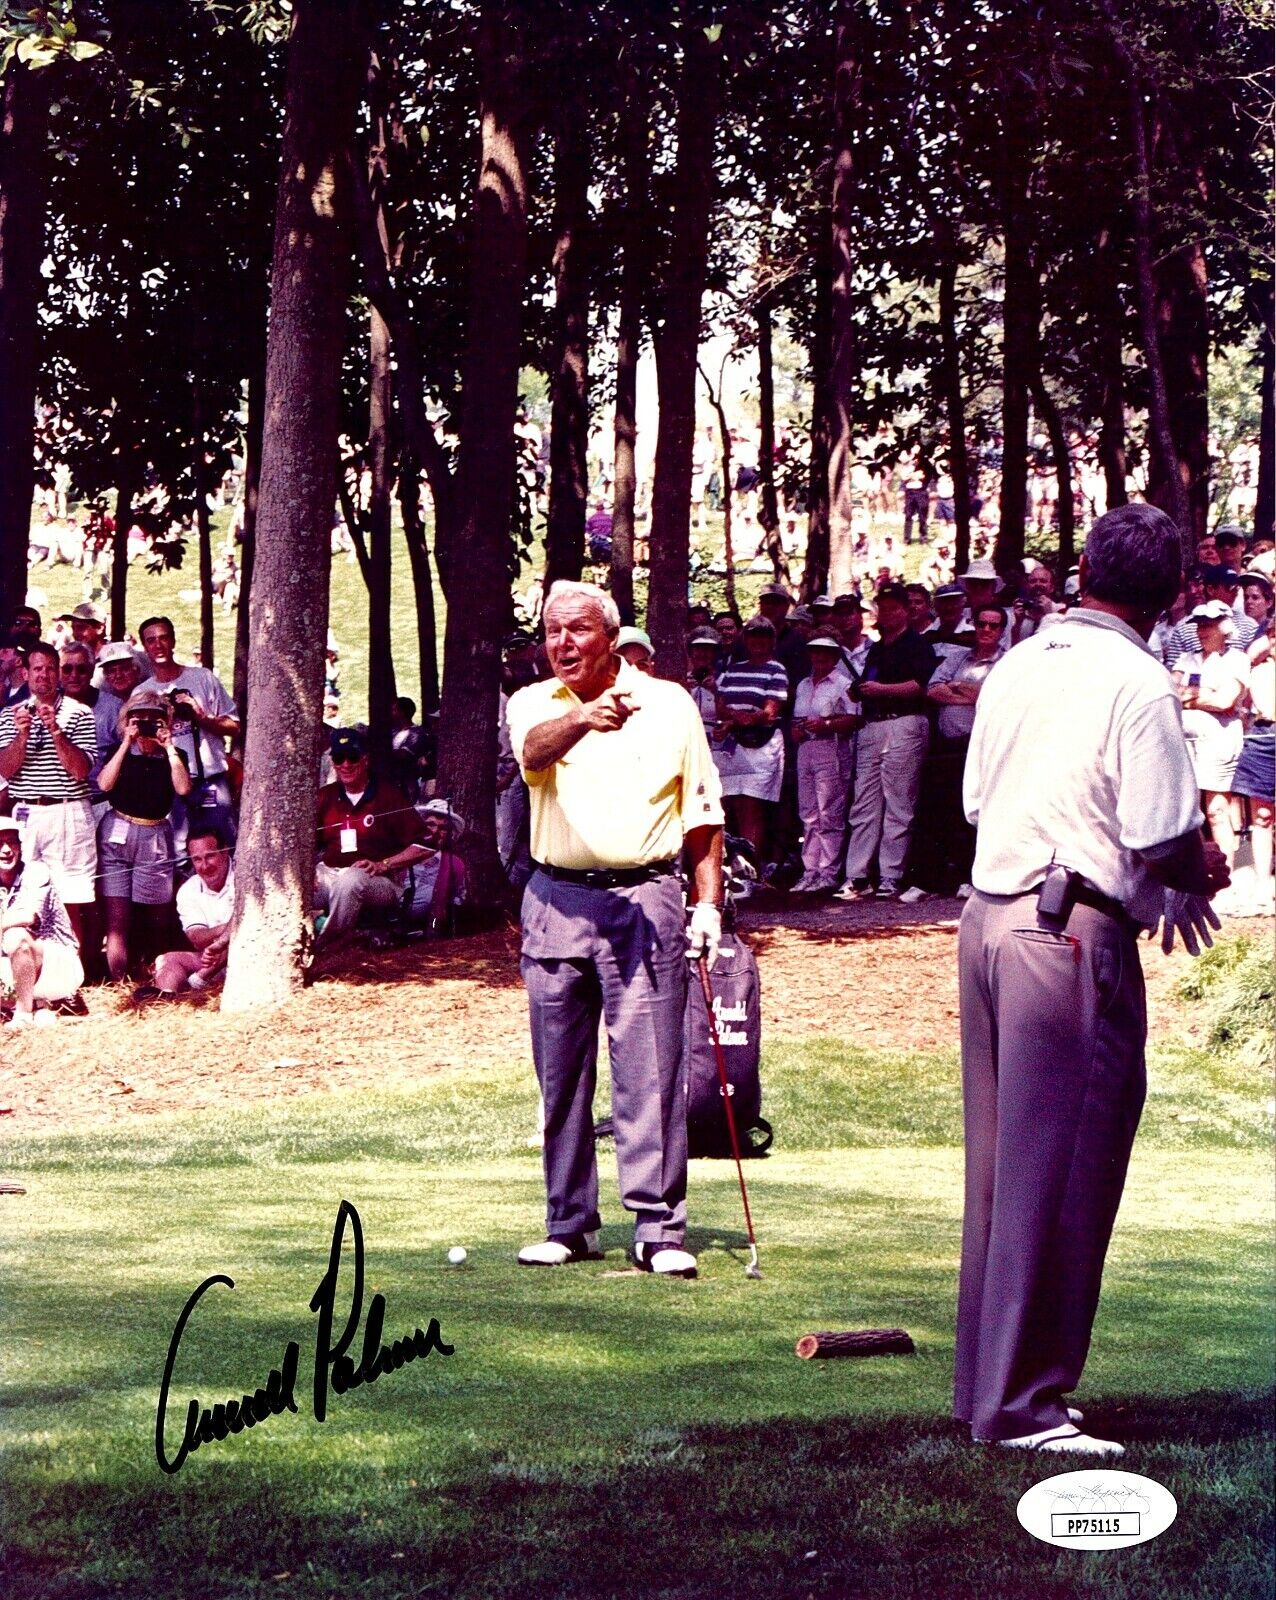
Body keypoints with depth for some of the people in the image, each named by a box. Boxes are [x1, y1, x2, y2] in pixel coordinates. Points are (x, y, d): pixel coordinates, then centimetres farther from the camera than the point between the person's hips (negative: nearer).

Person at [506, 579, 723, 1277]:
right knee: (560, 1071, 6)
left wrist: (708, 905, 0)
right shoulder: (533, 704, 6)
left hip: (645, 898, -2)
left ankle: (660, 1228, -5)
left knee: (651, 1068, -7)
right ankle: (569, 1225, 16)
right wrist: (582, 719, -41)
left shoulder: (670, 704, 6)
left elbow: (703, 813, 10)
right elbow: (535, 750, -19)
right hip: (557, 900, 2)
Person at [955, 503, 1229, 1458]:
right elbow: (1164, 840, -17)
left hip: (988, 914, 8)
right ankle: (1023, 1404, 1)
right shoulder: (1139, 684, -12)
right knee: (1062, 1174, -2)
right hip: (1077, 936, -8)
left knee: (1002, 1159, 15)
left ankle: (985, 1381, 23)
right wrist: (1196, 878, 6)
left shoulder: (1016, 668, 11)